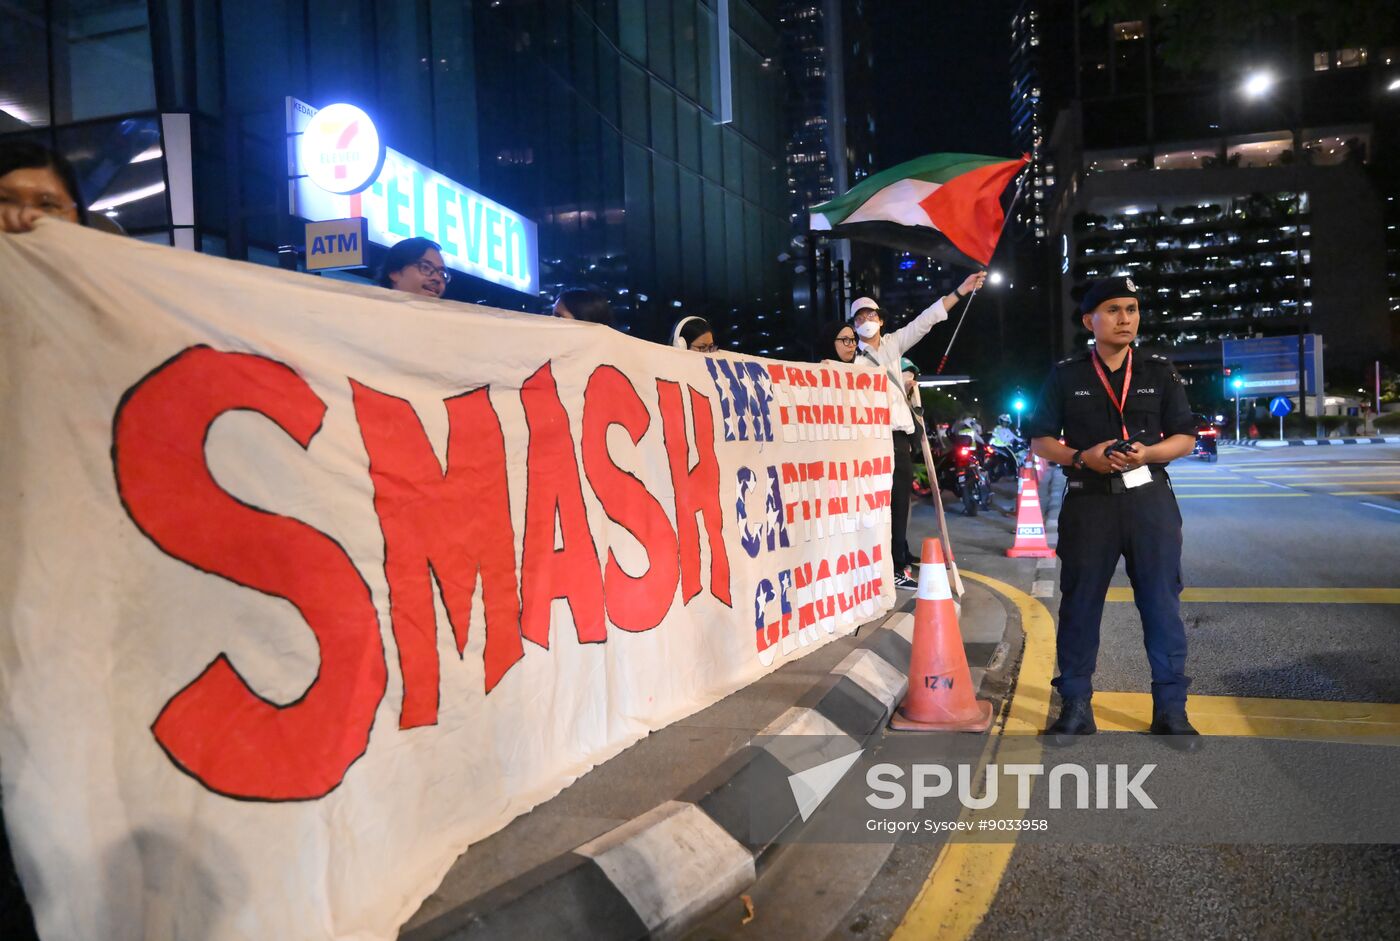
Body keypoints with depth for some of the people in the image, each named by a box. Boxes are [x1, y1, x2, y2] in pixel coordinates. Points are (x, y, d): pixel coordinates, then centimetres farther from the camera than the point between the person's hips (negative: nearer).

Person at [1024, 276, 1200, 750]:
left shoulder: (1159, 372, 9)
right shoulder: (1065, 375, 6)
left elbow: (1185, 438, 9)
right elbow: (1040, 440, 6)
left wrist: (1147, 453, -12)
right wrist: (1082, 457, -13)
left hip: (1150, 500, 1)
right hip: (1088, 502, -1)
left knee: (1162, 604, 3)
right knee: (1079, 604, 3)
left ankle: (1171, 710, 14)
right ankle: (1075, 707, 14)